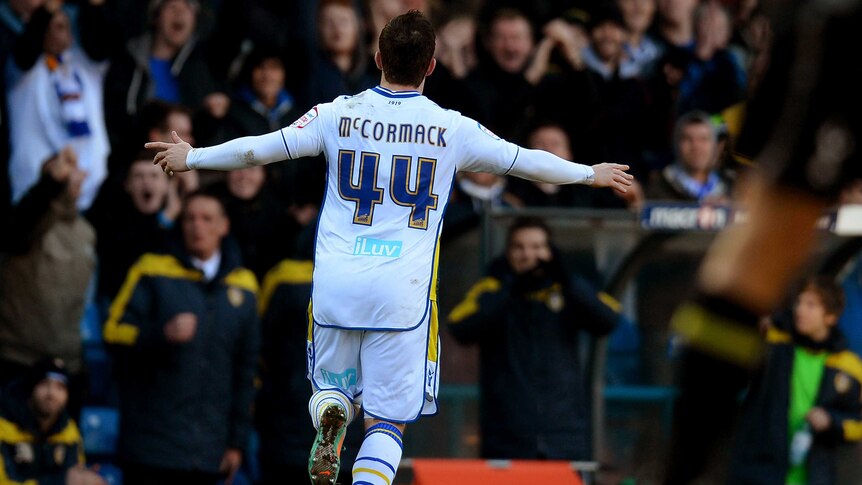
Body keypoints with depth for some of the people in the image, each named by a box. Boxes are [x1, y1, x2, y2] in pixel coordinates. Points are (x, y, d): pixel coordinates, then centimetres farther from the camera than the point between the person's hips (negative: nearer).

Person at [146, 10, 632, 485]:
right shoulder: (451, 129, 1)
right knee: (387, 419, 4)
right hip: (402, 288, -1)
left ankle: (329, 415, -11)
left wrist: (192, 158, 26)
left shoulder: (338, 114, 3)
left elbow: (256, 149, 9)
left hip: (335, 282, 2)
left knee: (333, 384, 23)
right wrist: (591, 174, 30)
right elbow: (524, 161, 13)